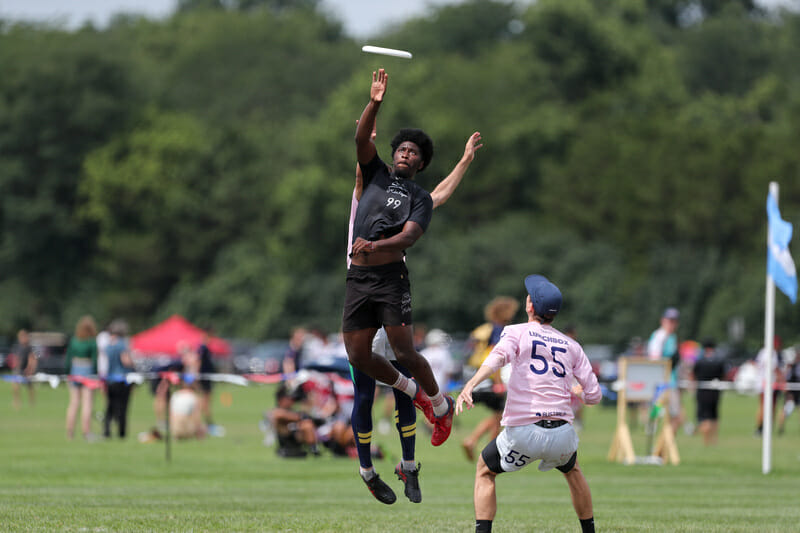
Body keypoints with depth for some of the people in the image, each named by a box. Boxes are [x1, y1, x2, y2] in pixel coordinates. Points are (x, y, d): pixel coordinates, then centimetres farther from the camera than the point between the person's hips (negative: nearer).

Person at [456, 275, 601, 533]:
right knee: (571, 468, 36)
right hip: (562, 433, 3)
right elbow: (594, 395, 11)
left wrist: (470, 385, -32)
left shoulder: (517, 332, 7)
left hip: (523, 434, -3)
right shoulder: (571, 346, 16)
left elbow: (499, 356, -17)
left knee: (485, 471, 21)